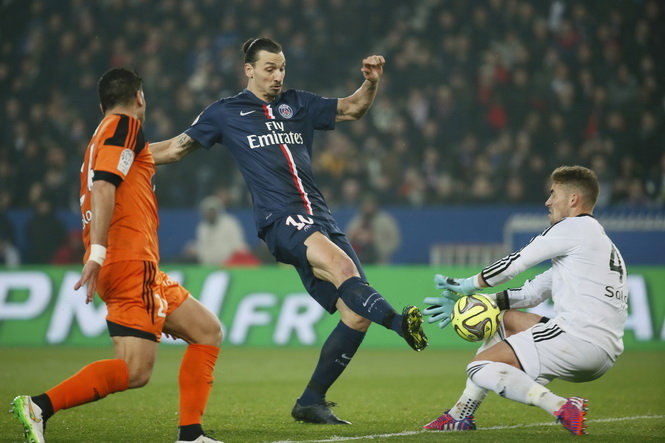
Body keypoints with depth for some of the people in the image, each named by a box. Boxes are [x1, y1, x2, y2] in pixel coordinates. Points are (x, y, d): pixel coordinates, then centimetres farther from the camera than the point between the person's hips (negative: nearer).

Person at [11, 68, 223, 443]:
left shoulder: (101, 137, 24)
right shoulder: (126, 126, -3)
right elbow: (103, 187, -17)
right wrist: (97, 253, -25)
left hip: (138, 268, 10)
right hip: (131, 261, -10)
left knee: (208, 331, 12)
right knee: (135, 371, -18)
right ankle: (39, 407, -23)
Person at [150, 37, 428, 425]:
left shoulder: (298, 104, 20)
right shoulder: (226, 113, 12)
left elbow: (352, 109, 25)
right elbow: (176, 148, 20)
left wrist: (371, 83, 5)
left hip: (320, 219, 5)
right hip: (281, 219, -5)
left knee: (358, 313, -6)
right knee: (341, 265, -35)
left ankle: (311, 402, 5)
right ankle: (399, 322, -55)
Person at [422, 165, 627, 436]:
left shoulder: (574, 227, -3)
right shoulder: (600, 239, 26)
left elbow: (515, 263, 0)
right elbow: (535, 292, 25)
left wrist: (467, 285, 15)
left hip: (578, 338, -10)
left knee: (480, 368, -8)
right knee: (504, 320, 26)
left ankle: (563, 408, -22)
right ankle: (462, 414, 25)